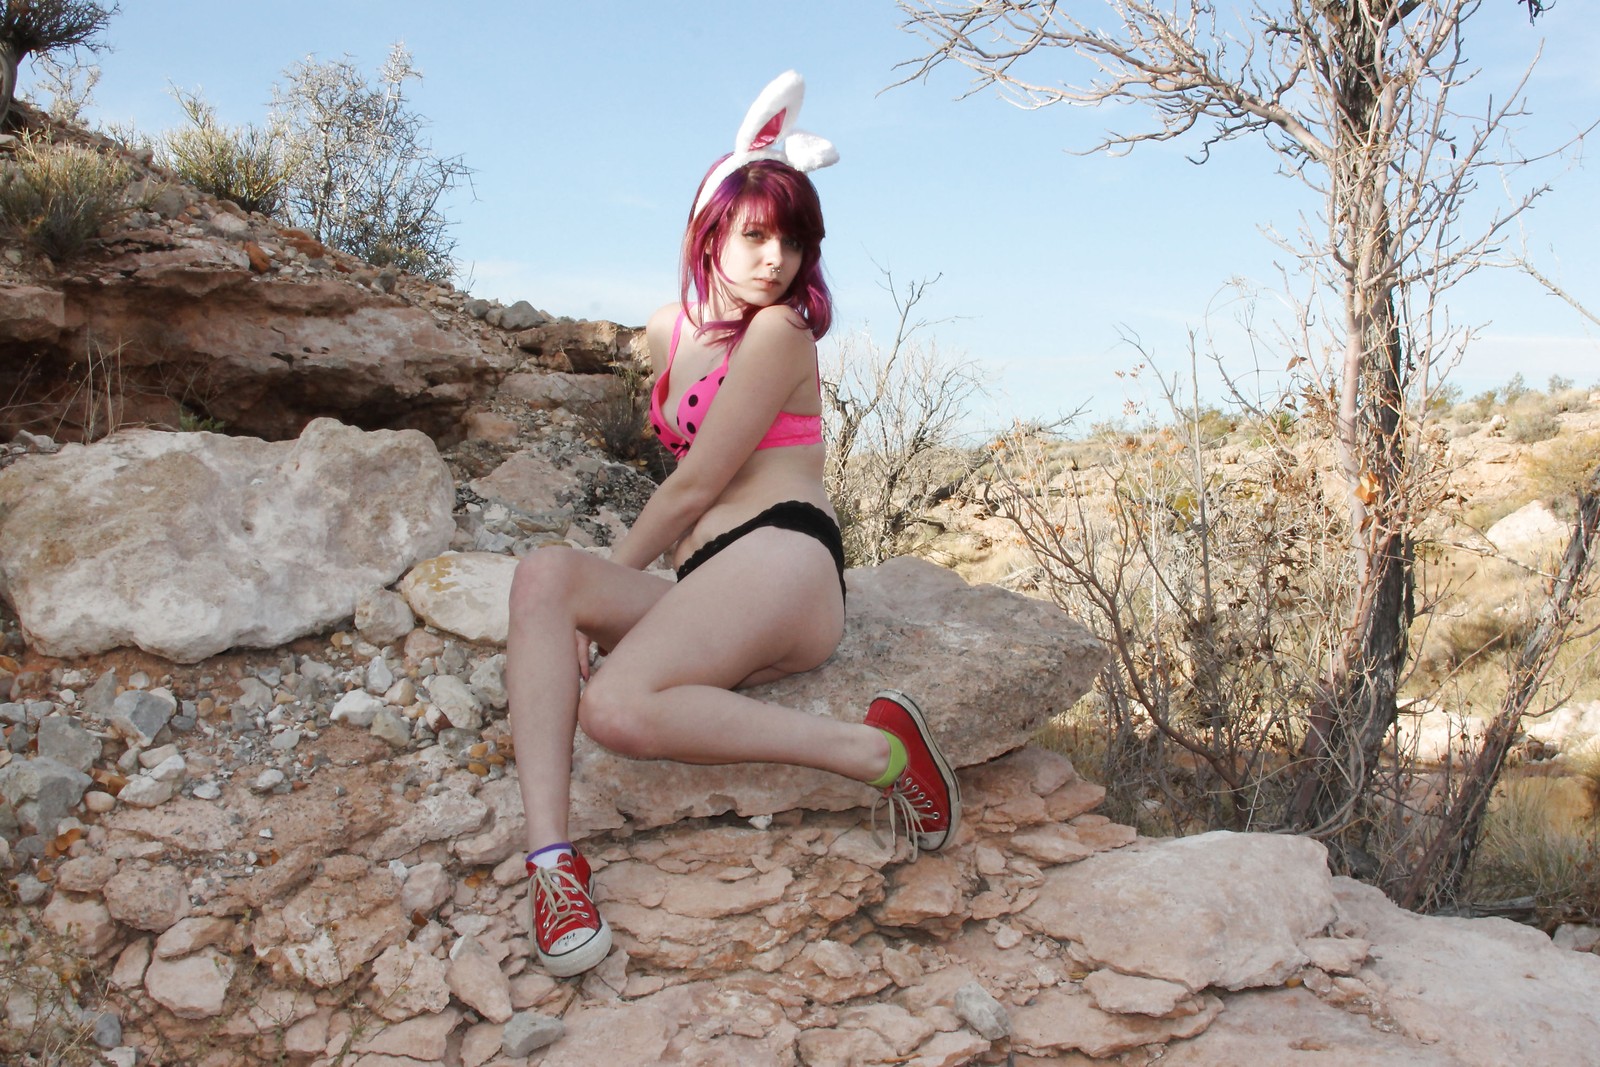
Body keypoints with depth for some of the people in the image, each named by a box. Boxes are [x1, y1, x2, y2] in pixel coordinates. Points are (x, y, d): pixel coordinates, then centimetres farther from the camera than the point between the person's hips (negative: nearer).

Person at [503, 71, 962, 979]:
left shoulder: (780, 333, -4)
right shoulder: (670, 329, 18)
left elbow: (695, 486, -5)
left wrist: (614, 575, 2)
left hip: (784, 557, -7)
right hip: (704, 585, 7)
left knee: (616, 707, -30)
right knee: (544, 573, -19)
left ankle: (876, 747, -20)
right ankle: (552, 857, -28)